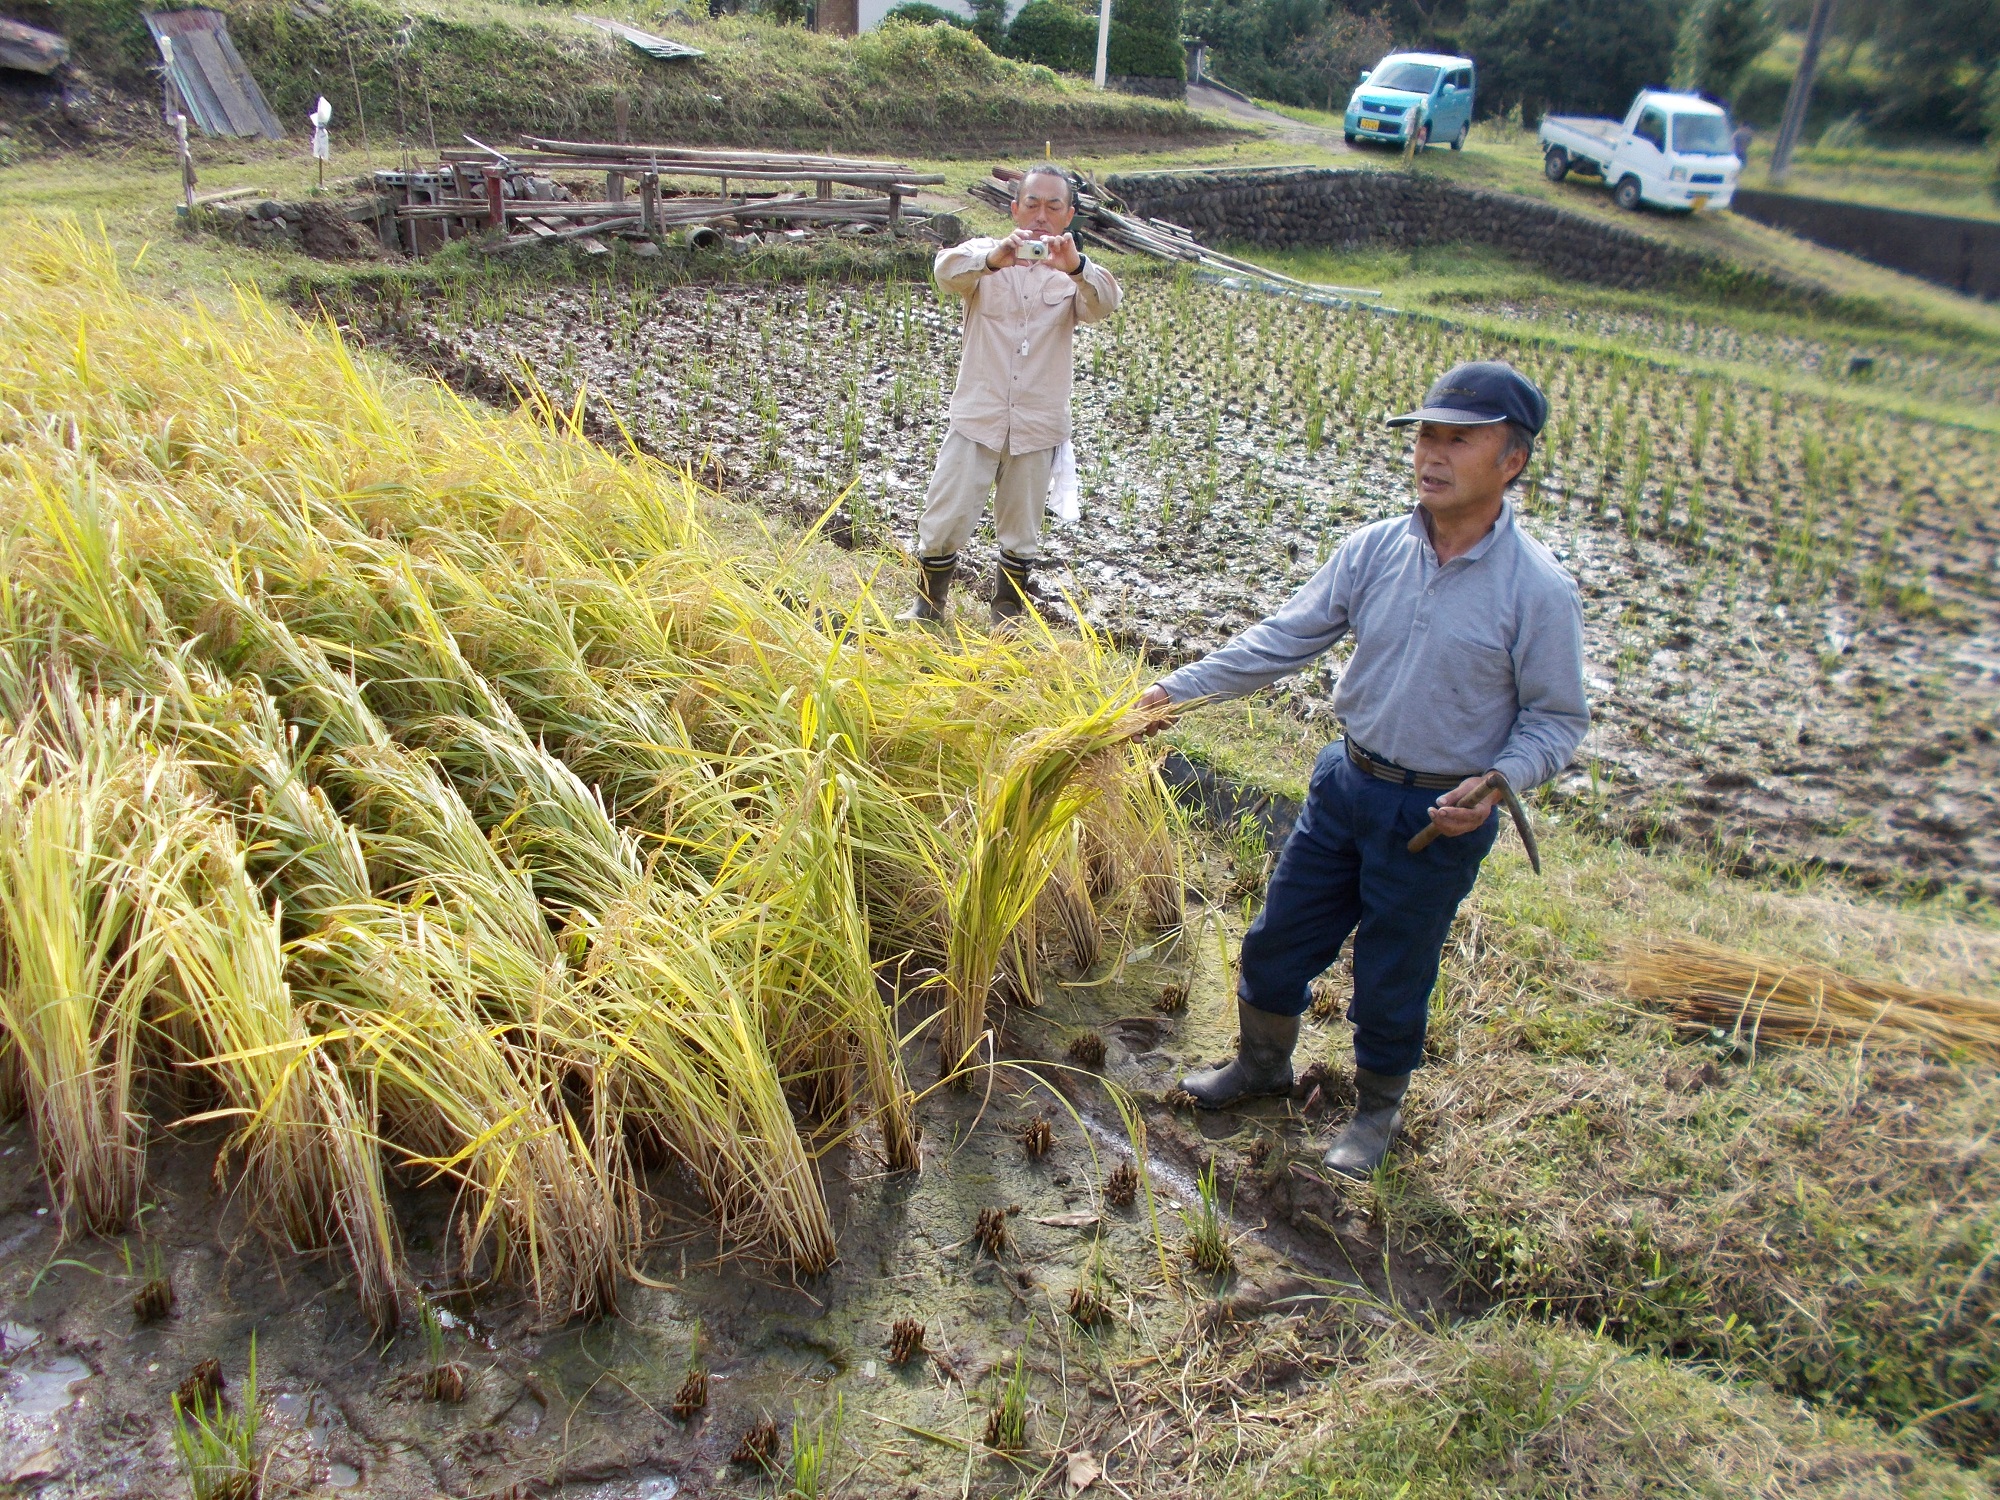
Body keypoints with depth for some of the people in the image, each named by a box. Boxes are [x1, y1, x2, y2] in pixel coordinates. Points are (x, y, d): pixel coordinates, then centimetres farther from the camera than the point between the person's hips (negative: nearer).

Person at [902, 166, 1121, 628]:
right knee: (944, 519, 1)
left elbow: (1103, 303, -19)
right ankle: (928, 603, 23)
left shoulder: (1074, 274, 3)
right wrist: (994, 259, -44)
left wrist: (1076, 266, -41)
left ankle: (1008, 611, 31)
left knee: (1022, 530, 13)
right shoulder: (984, 255, 0)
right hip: (977, 417, -1)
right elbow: (948, 271, -22)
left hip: (1038, 425, 1)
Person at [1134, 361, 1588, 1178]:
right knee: (1277, 940, 17)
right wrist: (1180, 687, -8)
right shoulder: (1374, 550, -6)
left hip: (1437, 816, -4)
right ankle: (1261, 1062, 45)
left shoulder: (1539, 590, -16)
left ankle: (1377, 1109, 42)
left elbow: (1558, 719, -8)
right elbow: (1284, 638, -2)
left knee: (1391, 980, 13)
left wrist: (1497, 781, -26)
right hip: (1345, 782, 4)